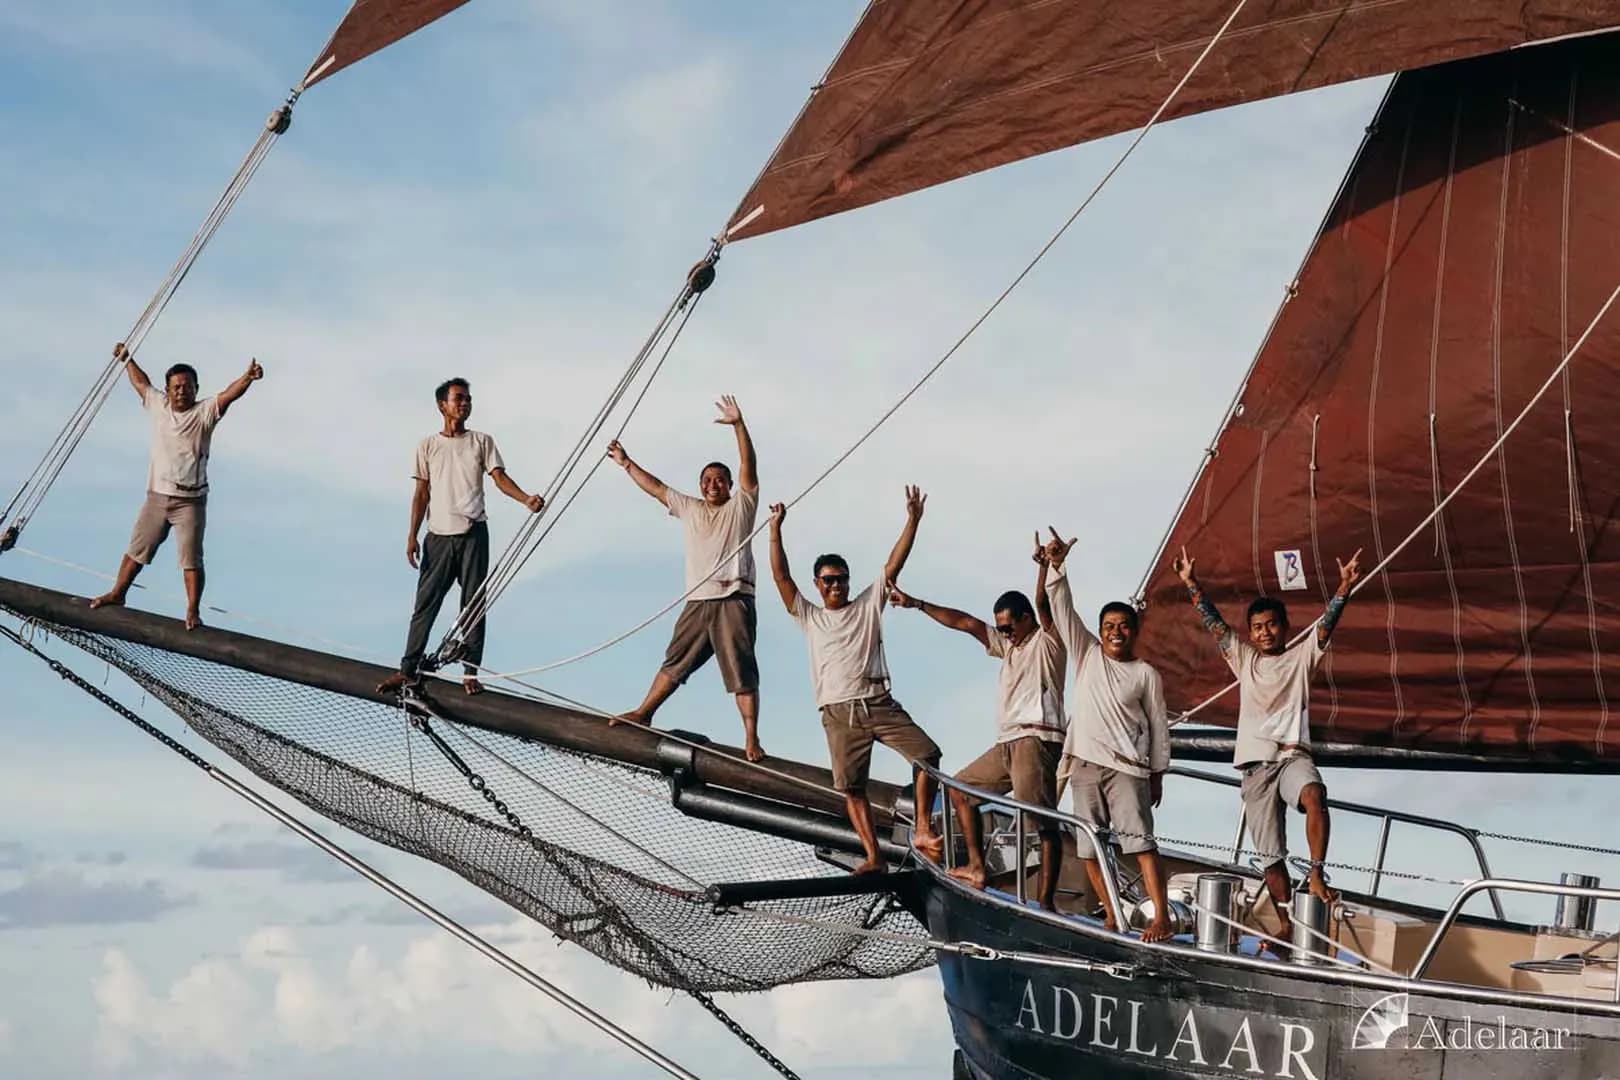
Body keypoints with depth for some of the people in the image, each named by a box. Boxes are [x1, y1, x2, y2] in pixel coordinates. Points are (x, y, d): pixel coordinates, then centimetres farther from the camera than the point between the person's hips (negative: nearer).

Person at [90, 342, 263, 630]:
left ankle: (193, 610, -1)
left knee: (191, 559, -6)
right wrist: (127, 360, 38)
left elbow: (229, 394, -25)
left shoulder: (205, 412, -8)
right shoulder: (159, 406, 5)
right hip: (157, 496, 5)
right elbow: (141, 382, 24)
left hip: (190, 501, -5)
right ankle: (117, 593, 34)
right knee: (137, 550, 17)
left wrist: (248, 377, -43)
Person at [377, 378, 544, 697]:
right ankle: (409, 669, 3)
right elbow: (421, 493, 7)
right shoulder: (428, 446, 8)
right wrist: (413, 536, 0)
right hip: (439, 535, 0)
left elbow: (500, 477, -2)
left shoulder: (482, 442, 9)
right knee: (426, 602, -1)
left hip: (473, 534, 0)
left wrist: (526, 499, -20)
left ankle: (470, 672, 7)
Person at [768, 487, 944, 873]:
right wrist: (775, 529, -1)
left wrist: (912, 520, -3)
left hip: (880, 704, 0)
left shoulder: (868, 605, 14)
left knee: (927, 753, -16)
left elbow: (894, 565, 6)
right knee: (851, 786, -5)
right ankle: (874, 856, -4)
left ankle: (923, 830, -10)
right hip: (839, 713, 0)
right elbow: (782, 577, 6)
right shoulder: (809, 617, 14)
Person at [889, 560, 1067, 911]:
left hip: (1037, 740, -10)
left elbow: (1043, 602, -15)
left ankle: (1046, 900, -24)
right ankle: (976, 868, 20)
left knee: (1043, 820, -17)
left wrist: (1046, 565, -33)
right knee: (960, 789, 19)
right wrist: (916, 604, 22)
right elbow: (965, 623, 23)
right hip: (1007, 743, 10)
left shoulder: (1048, 641, 2)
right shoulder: (1009, 645, 25)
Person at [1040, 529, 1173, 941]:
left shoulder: (1146, 674, 4)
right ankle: (1113, 917, 14)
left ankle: (1162, 917, -21)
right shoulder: (1087, 655, 10)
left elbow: (1158, 726, 7)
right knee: (1090, 848, 4)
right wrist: (1056, 566, -12)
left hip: (1127, 767, -4)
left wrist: (1158, 774, 5)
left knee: (1140, 840, -15)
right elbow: (1062, 608, 1)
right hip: (1085, 764, 4)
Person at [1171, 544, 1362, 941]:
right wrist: (1191, 584, 2)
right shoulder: (1243, 658, 17)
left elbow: (1326, 624, -4)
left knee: (1314, 796, -38)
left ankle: (1316, 875, -32)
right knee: (1270, 854, 3)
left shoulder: (1301, 657, 9)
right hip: (1256, 764, 3)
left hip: (1293, 755, -3)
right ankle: (1287, 926, 7)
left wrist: (1345, 587, -19)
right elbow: (1213, 622, 11)